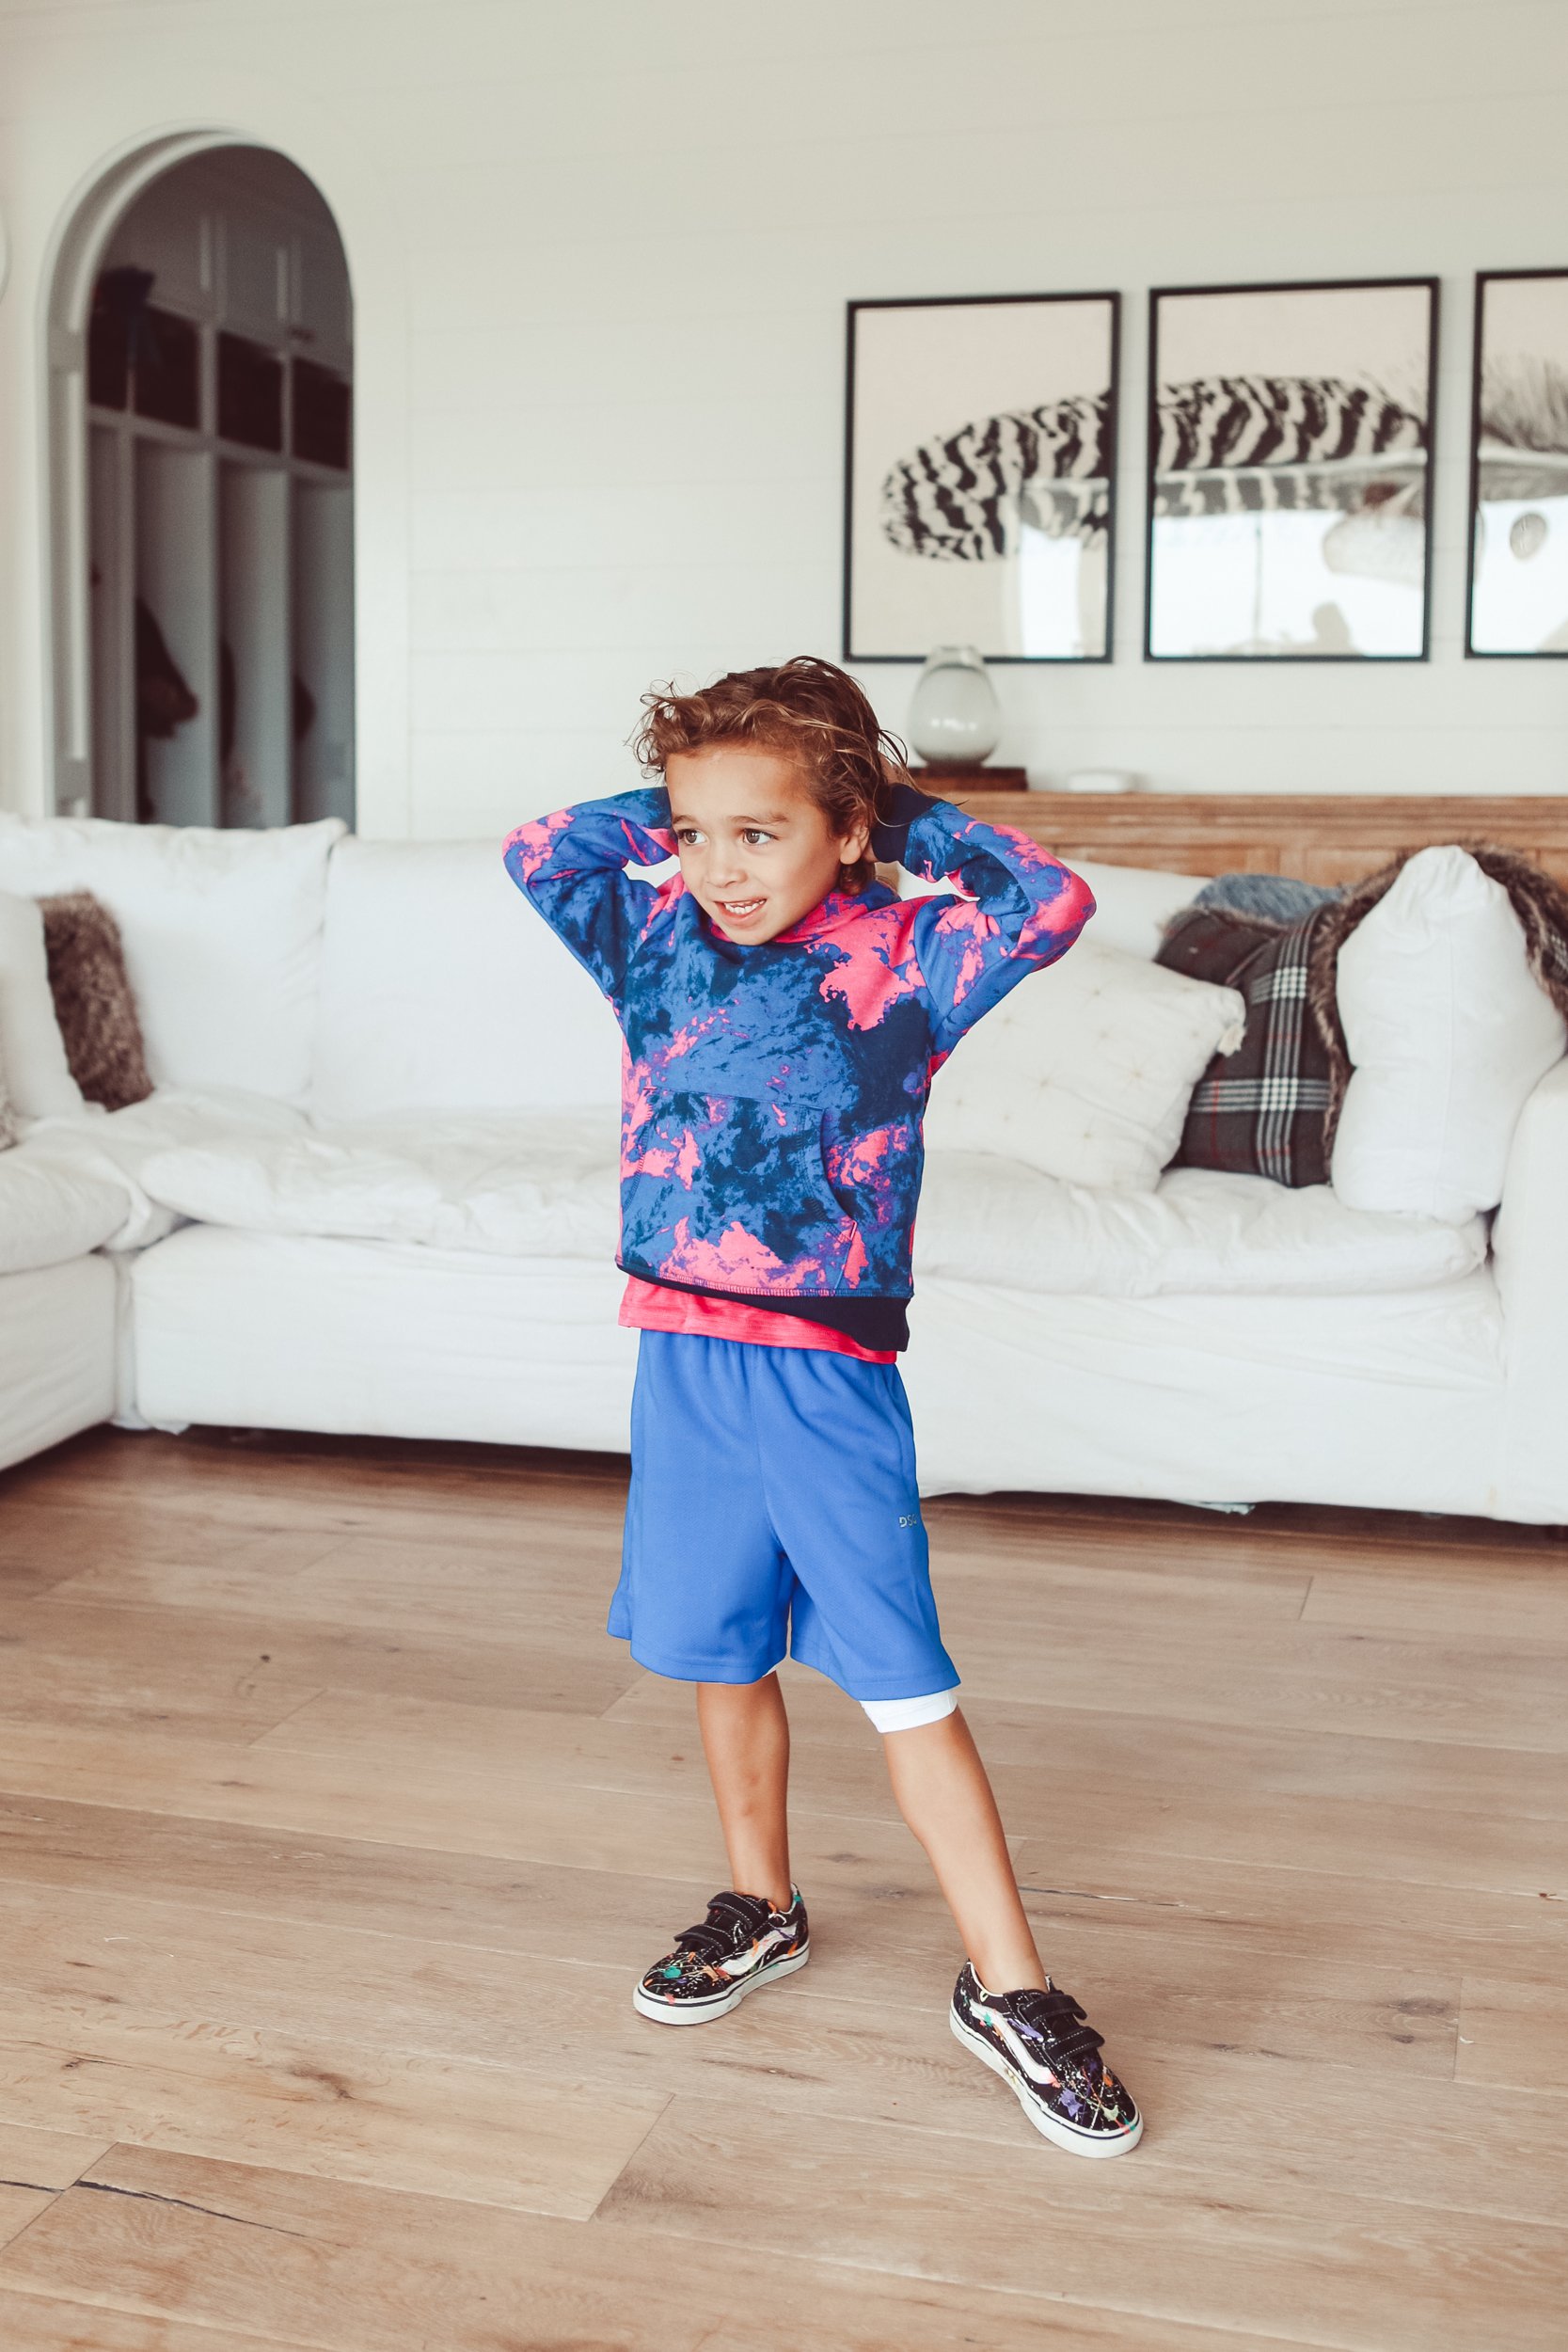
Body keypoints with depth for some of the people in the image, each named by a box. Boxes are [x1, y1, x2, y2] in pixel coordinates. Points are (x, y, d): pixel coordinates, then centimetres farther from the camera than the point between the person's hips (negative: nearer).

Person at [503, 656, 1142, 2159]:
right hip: (683, 1358, 5)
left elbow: (1054, 906, -17)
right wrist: (669, 809, 6)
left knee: (900, 1681, -2)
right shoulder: (658, 945, 7)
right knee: (717, 1654, 17)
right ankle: (759, 1910, 38)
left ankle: (1007, 1989, 10)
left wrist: (922, 820, -6)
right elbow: (536, 853, 11)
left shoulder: (898, 957, -5)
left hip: (828, 1374, -4)